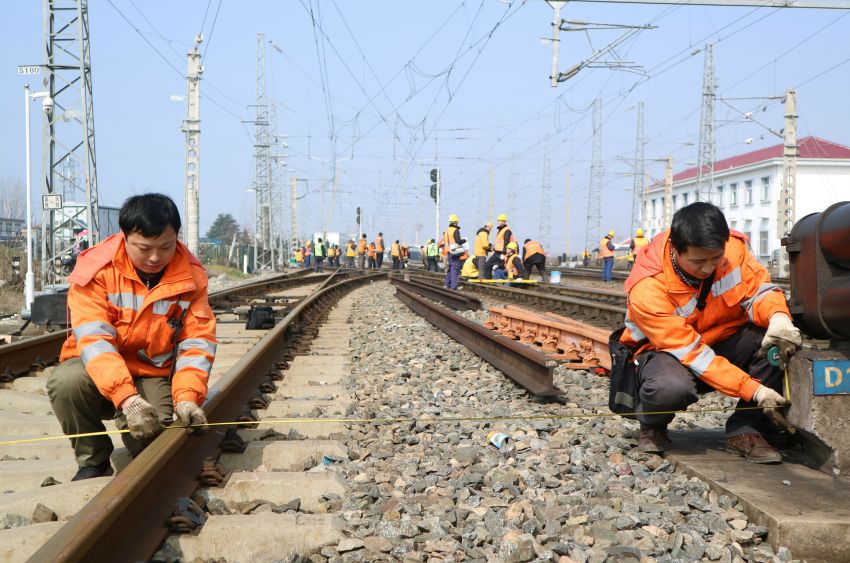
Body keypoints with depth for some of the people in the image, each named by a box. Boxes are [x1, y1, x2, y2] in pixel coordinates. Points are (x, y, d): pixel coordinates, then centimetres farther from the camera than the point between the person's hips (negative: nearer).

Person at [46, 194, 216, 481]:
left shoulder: (191, 275, -9)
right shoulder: (95, 269, -18)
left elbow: (197, 341, -12)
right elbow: (94, 339, -28)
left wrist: (187, 397, -30)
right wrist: (127, 398, -42)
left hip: (154, 376, 1)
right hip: (100, 370, 0)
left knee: (150, 435, -27)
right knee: (66, 381, -33)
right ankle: (93, 462, -7)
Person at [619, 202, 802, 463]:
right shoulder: (646, 290, -31)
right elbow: (693, 354, -31)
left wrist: (778, 316, -41)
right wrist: (755, 391, -36)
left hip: (725, 342, 5)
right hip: (667, 351, -4)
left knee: (779, 337, -26)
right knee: (672, 386, -41)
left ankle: (745, 431, -12)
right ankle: (652, 428, -2)